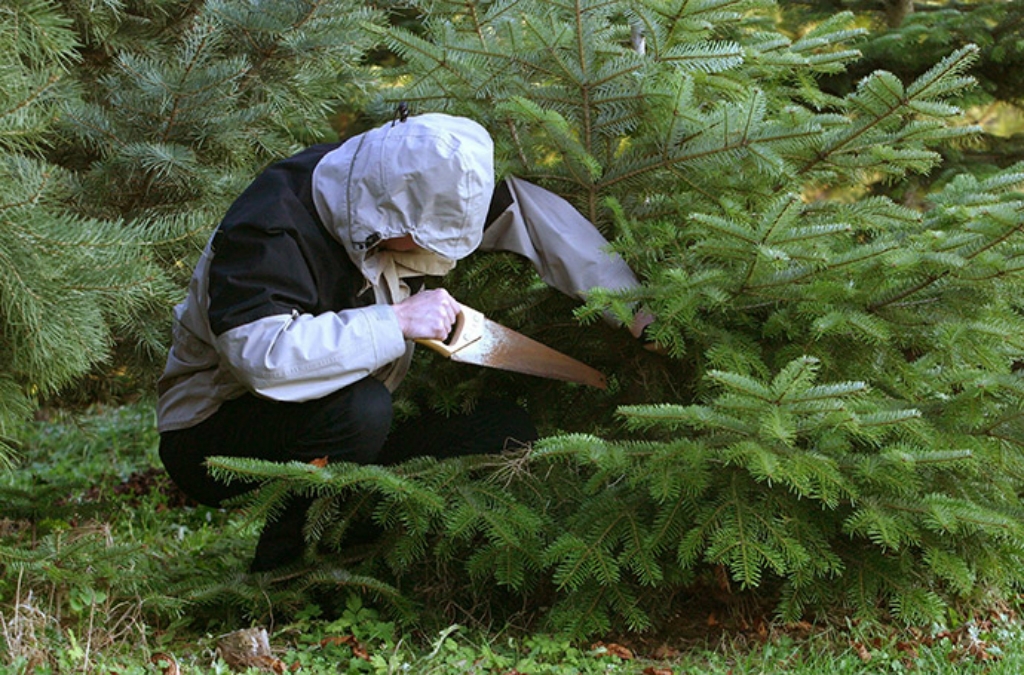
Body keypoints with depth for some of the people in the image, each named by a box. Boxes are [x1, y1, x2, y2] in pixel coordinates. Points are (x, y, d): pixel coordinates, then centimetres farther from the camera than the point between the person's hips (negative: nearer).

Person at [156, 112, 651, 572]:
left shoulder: (403, 195, -5)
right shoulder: (269, 231, -27)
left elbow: (524, 207, 3)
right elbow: (262, 355, -44)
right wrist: (398, 321, -37)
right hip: (213, 441, -7)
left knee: (507, 431, -9)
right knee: (360, 404, -38)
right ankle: (280, 574, -16)